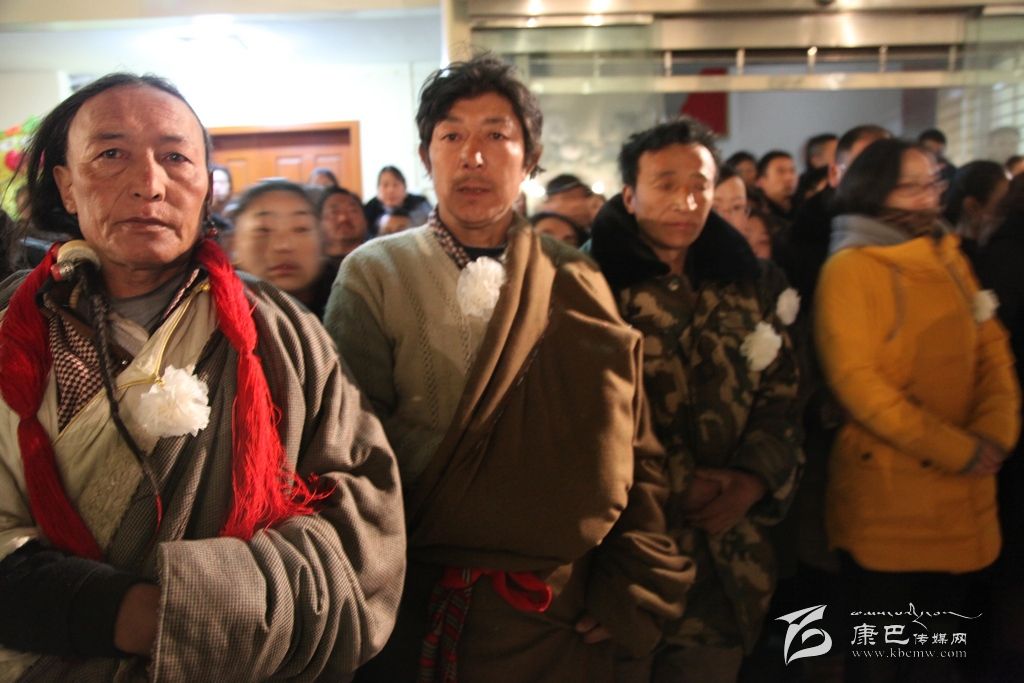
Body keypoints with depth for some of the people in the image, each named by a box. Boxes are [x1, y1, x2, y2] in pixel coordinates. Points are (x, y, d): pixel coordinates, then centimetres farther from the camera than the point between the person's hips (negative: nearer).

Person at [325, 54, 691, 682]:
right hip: (417, 611, -1)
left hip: (560, 617, 2)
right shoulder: (372, 277, -4)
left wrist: (632, 595, -3)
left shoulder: (578, 287, 1)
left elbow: (633, 448, 1)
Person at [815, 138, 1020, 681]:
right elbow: (855, 379, -17)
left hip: (961, 493, 6)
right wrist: (955, 450, -17)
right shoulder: (850, 268, -10)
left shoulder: (948, 258, 12)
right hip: (887, 496, -6)